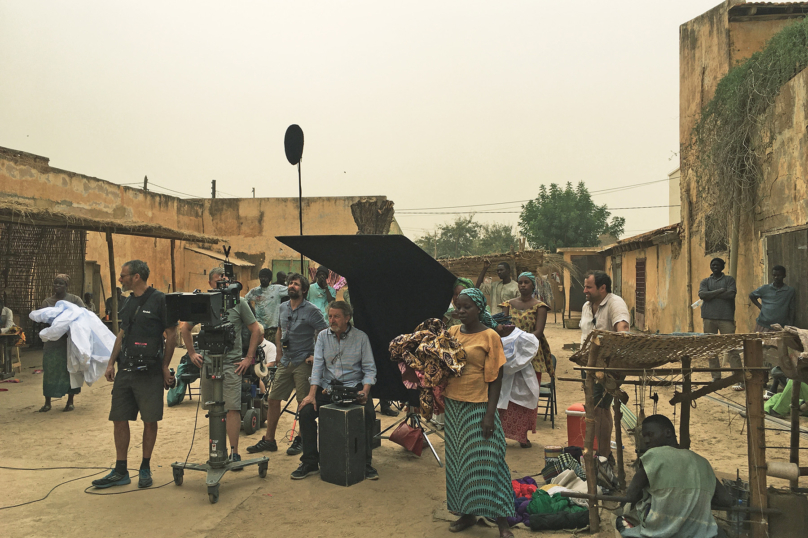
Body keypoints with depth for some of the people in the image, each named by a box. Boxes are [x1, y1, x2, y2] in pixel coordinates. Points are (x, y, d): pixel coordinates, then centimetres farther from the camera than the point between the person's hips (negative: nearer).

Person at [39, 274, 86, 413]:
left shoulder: (75, 300, 3)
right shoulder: (47, 302, 8)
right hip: (53, 342, 1)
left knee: (71, 370, 4)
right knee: (50, 371, 2)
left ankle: (70, 401, 15)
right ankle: (47, 403, 12)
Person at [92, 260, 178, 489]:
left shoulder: (160, 300, -8)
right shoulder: (128, 303, 15)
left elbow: (171, 335, -8)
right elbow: (122, 334, 20)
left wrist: (165, 367, -9)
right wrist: (111, 363, 12)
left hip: (149, 372, -7)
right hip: (125, 370, 7)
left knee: (150, 421, 2)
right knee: (119, 419, 7)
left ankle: (145, 469, 17)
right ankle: (120, 472, 17)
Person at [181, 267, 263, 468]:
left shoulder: (239, 303, -1)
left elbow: (256, 330, 3)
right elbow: (185, 329, 19)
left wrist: (249, 357, -1)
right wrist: (192, 353, 12)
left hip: (232, 364, -3)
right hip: (208, 363, 3)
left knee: (233, 408, -8)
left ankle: (234, 452, -2)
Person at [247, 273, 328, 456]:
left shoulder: (311, 311, -10)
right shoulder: (283, 307, 9)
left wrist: (316, 355, -12)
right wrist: (278, 353, 15)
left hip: (302, 363, -6)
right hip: (285, 362, 6)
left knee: (304, 403, -1)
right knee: (273, 399, 7)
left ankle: (301, 440, 13)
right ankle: (269, 439, 18)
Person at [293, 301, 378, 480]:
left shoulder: (361, 337, -1)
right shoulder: (323, 336, 6)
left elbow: (369, 369, -2)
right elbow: (318, 365, -2)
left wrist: (365, 392, -20)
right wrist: (312, 394, -13)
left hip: (353, 386, -2)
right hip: (327, 386, 3)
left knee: (368, 414, -27)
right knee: (306, 412, -18)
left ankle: (366, 463, -10)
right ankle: (310, 463, -2)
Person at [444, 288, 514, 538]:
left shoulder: (490, 336, -8)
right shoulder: (452, 332, 6)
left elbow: (496, 378, -9)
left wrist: (490, 414, -14)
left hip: (478, 407, -5)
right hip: (452, 405, 5)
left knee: (485, 462, -3)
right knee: (458, 460, 13)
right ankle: (467, 514, 28)